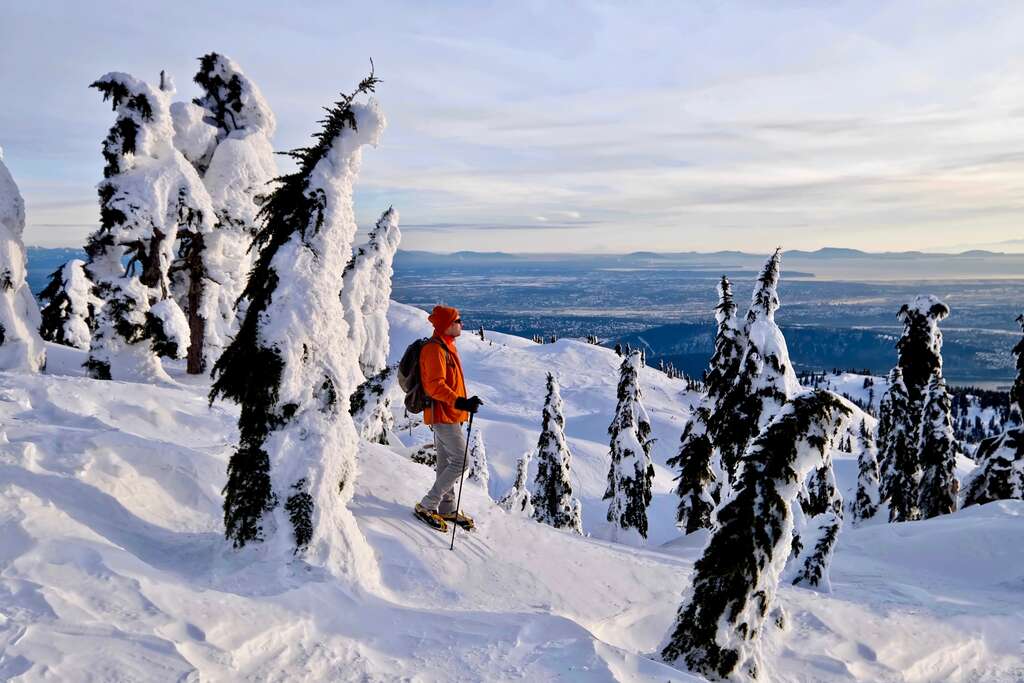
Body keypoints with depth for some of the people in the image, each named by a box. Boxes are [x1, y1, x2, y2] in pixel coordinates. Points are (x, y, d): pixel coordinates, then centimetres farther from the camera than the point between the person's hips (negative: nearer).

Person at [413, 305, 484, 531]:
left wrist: (464, 403, 24)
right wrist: (461, 403, -32)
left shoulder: (447, 346, 14)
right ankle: (427, 506, -4)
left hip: (448, 414, 10)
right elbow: (435, 386, -25)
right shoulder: (435, 349, -18)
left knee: (446, 463, 15)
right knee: (460, 462, -10)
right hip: (443, 415, -10)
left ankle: (447, 509, 25)